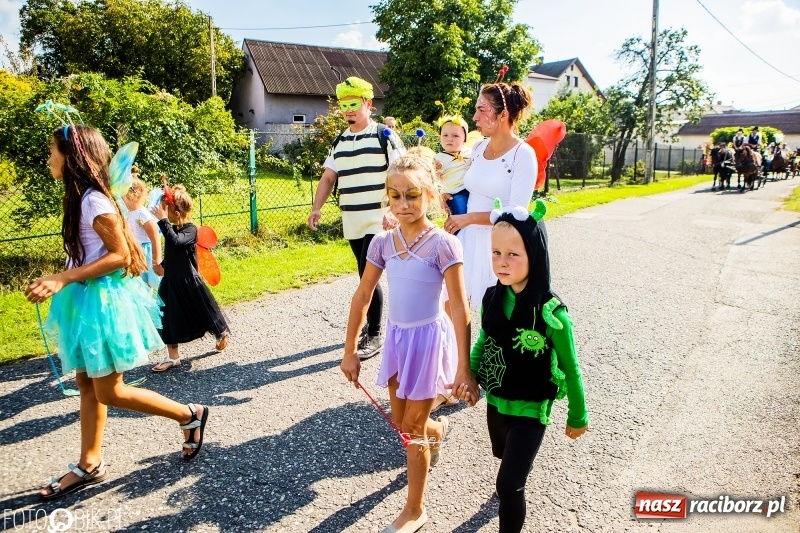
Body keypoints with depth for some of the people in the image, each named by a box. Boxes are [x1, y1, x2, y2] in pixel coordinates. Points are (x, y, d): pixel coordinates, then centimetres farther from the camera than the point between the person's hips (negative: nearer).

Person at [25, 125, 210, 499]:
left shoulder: (94, 201, -19)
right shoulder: (81, 198, 8)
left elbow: (120, 255, -21)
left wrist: (63, 280, -23)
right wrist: (58, 281, 9)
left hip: (102, 301, -9)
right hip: (87, 300, 9)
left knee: (109, 392, 1)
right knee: (86, 384, 15)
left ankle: (189, 416, 13)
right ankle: (89, 466, 27)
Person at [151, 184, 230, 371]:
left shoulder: (190, 230, -18)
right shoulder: (173, 229, 4)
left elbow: (175, 242, -38)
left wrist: (162, 220, -35)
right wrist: (163, 265, 24)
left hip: (188, 281, -7)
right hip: (171, 282, 8)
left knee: (204, 312, 9)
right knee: (170, 319, 9)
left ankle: (222, 334, 37)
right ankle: (173, 357, 19)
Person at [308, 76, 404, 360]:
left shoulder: (384, 136, -4)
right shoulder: (339, 142, 14)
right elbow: (328, 177, 14)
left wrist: (393, 209, -22)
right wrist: (316, 208, 1)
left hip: (378, 220, -6)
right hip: (351, 222, 6)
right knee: (366, 275, 14)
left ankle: (374, 334, 5)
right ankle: (371, 322, 29)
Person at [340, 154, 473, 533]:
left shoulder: (443, 244, -18)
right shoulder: (382, 243, -3)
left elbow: (459, 308, -19)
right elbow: (362, 298, 3)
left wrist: (464, 368, -20)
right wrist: (350, 352, 5)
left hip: (429, 339, -5)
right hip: (396, 336, 6)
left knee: (412, 428, 6)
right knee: (400, 421, 21)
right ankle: (437, 430, 57)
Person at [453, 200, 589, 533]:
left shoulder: (551, 312, -28)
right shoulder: (492, 298, -13)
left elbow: (570, 369, -14)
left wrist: (578, 418, -2)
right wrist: (469, 375, -11)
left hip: (530, 409, -6)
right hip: (495, 402, 6)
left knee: (508, 484, -3)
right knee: (506, 459, 31)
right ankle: (515, 487, 63)